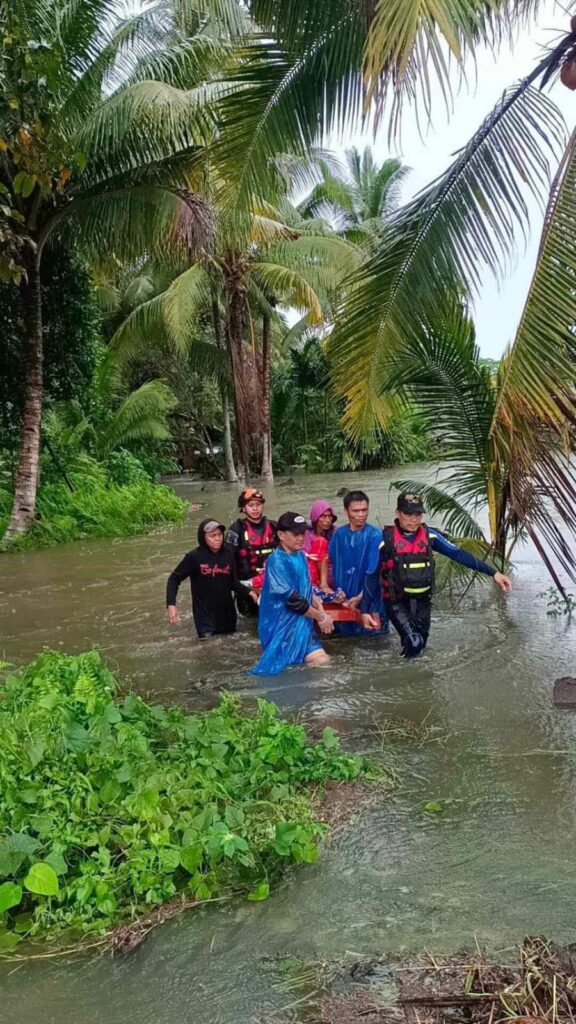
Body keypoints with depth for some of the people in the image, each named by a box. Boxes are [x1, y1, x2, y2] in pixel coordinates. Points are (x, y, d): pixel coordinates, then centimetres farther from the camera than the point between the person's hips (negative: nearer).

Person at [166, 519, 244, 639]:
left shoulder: (229, 554, -1)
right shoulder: (194, 557, -12)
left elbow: (232, 581, 8)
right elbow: (174, 579, -6)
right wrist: (171, 605, -17)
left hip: (227, 614, 4)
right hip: (205, 617, -4)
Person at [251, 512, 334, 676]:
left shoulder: (300, 556, 8)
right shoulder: (277, 561, -18)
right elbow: (293, 600, -20)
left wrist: (321, 613, -1)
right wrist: (321, 617, -9)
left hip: (302, 624, 7)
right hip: (283, 627, -7)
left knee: (322, 660, -1)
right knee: (319, 661, -8)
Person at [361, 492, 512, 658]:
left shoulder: (429, 535, -2)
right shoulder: (386, 539, -13)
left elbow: (458, 554, 0)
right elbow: (372, 576, -5)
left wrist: (493, 573, -3)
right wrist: (365, 610, -6)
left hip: (422, 602, 4)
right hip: (397, 603, -4)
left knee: (420, 646, 9)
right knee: (414, 643, -21)